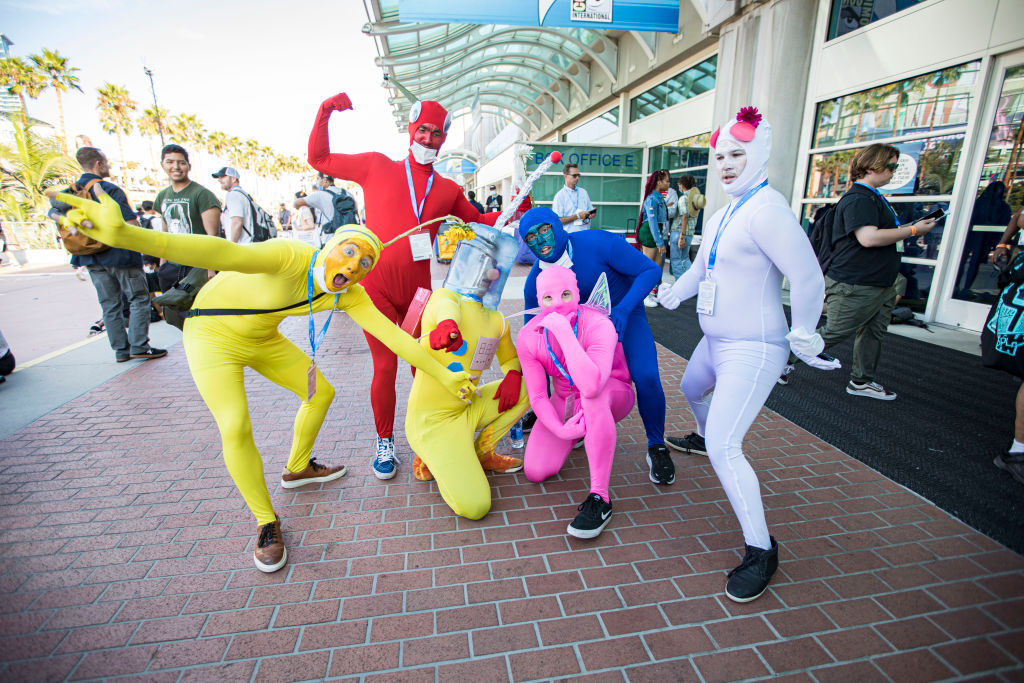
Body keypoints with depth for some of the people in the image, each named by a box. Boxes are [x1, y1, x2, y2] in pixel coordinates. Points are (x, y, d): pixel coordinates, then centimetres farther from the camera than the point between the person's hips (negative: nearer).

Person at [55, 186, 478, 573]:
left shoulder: (348, 295, -15)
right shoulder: (291, 256, -34)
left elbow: (392, 335, -17)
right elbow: (226, 254, -50)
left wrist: (443, 375, -20)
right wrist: (124, 234, -65)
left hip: (263, 338, 6)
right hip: (213, 334, -6)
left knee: (321, 392, 9)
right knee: (235, 429, -19)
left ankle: (297, 468, 34)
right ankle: (265, 521, 3)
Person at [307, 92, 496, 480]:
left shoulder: (448, 190, 11)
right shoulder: (377, 167, 6)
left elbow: (480, 222, 22)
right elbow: (320, 160, 13)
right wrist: (324, 114, 3)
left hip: (418, 291, 2)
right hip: (377, 287, -2)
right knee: (385, 367, -1)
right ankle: (385, 442, 19)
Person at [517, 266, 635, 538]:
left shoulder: (597, 325, -30)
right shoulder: (528, 337, -16)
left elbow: (591, 385, -48)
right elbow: (537, 396, -11)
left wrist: (563, 330, -46)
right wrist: (560, 429, -27)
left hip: (614, 395, -4)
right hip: (565, 400, 5)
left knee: (591, 394, -41)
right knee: (535, 471, -11)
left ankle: (600, 499, -31)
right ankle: (577, 432, 23)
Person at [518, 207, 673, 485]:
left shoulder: (599, 243, -29)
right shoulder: (535, 281, -17)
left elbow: (649, 270, -23)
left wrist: (623, 310, -38)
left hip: (625, 314, -3)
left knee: (646, 377, -22)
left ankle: (657, 448, 2)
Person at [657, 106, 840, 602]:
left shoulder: (766, 209, -21)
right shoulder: (724, 214, 10)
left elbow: (808, 277, -24)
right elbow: (701, 269, 22)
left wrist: (802, 337, -14)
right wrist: (668, 295, 18)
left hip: (753, 350, -10)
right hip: (717, 340, 10)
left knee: (724, 449, -16)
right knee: (691, 389, 33)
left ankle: (761, 551, 1)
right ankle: (701, 437, 66)